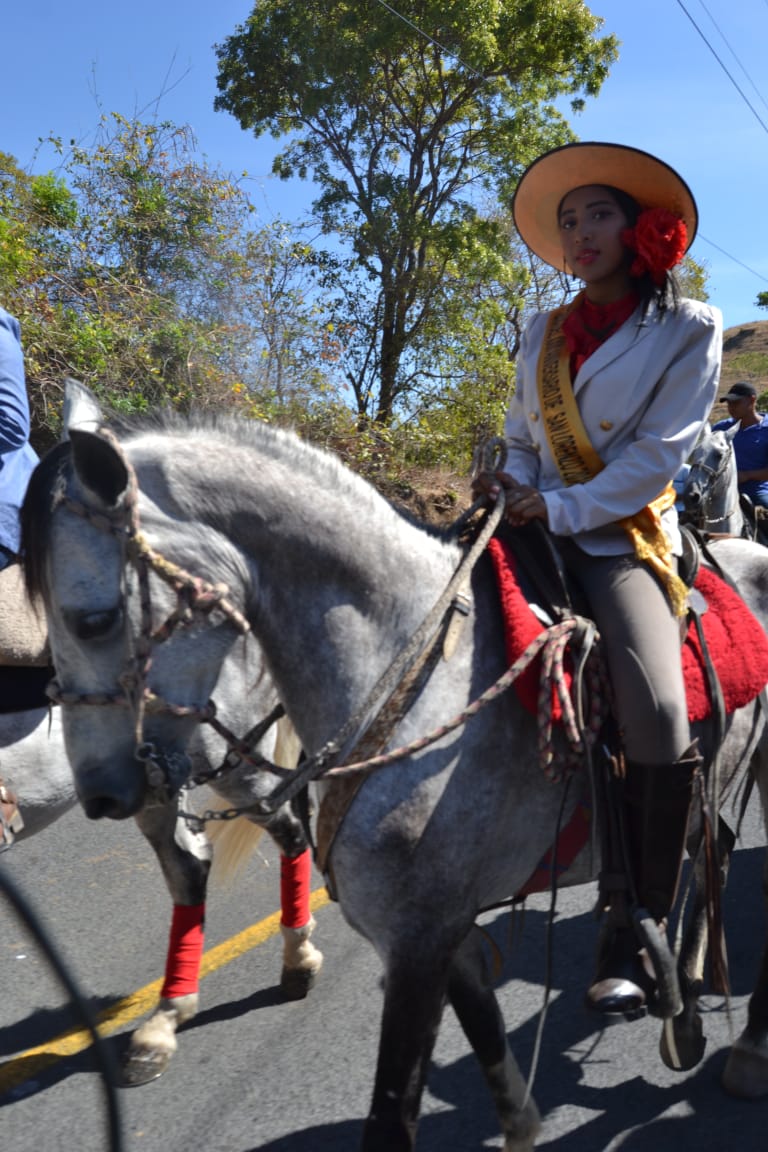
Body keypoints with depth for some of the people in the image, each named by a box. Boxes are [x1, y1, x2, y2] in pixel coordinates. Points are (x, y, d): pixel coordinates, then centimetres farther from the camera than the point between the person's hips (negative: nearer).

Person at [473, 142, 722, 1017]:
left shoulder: (690, 328, 1)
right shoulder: (544, 333, 16)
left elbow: (658, 455, -8)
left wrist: (558, 508, -16)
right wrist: (509, 488, -3)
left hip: (622, 537, -5)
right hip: (535, 527, 5)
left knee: (660, 728, -25)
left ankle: (632, 935, -6)